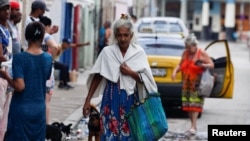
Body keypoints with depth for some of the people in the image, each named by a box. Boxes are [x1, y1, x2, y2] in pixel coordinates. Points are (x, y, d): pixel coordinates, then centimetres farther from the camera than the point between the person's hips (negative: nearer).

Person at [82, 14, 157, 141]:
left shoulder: (139, 52, 1)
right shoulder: (107, 52, 1)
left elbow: (145, 80, 3)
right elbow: (97, 78, 4)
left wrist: (131, 73, -13)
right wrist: (88, 100, 2)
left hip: (131, 101, 0)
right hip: (111, 100, 0)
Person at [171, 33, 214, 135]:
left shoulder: (202, 53, -4)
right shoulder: (185, 53, 10)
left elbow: (211, 65, -3)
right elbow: (180, 65, 14)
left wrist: (203, 65, -23)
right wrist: (175, 71, -6)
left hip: (197, 84, -6)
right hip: (186, 84, 6)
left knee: (195, 104, -13)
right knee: (188, 104, 4)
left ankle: (193, 127, -18)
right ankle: (193, 126, 12)